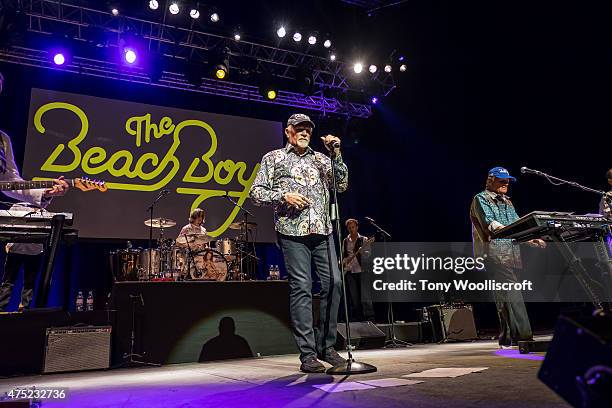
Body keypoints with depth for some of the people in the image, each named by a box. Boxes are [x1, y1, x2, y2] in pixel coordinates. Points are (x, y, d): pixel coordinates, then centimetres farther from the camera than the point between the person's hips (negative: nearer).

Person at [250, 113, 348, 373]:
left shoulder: (320, 159, 21)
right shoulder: (274, 158, 12)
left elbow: (342, 185, 12)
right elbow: (256, 192, 6)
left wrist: (336, 154, 5)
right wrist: (283, 196, -9)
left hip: (322, 231, 4)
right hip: (293, 232, -4)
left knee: (333, 282, -3)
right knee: (301, 288, -5)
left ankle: (326, 346, 12)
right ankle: (307, 354, 1)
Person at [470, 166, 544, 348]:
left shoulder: (507, 202, 25)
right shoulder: (480, 199, 1)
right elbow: (489, 223, -15)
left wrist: (532, 240, 3)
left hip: (512, 255, 8)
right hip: (494, 255, -7)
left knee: (505, 298, 7)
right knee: (512, 295, -16)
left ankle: (506, 339, 12)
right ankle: (523, 336, -19)